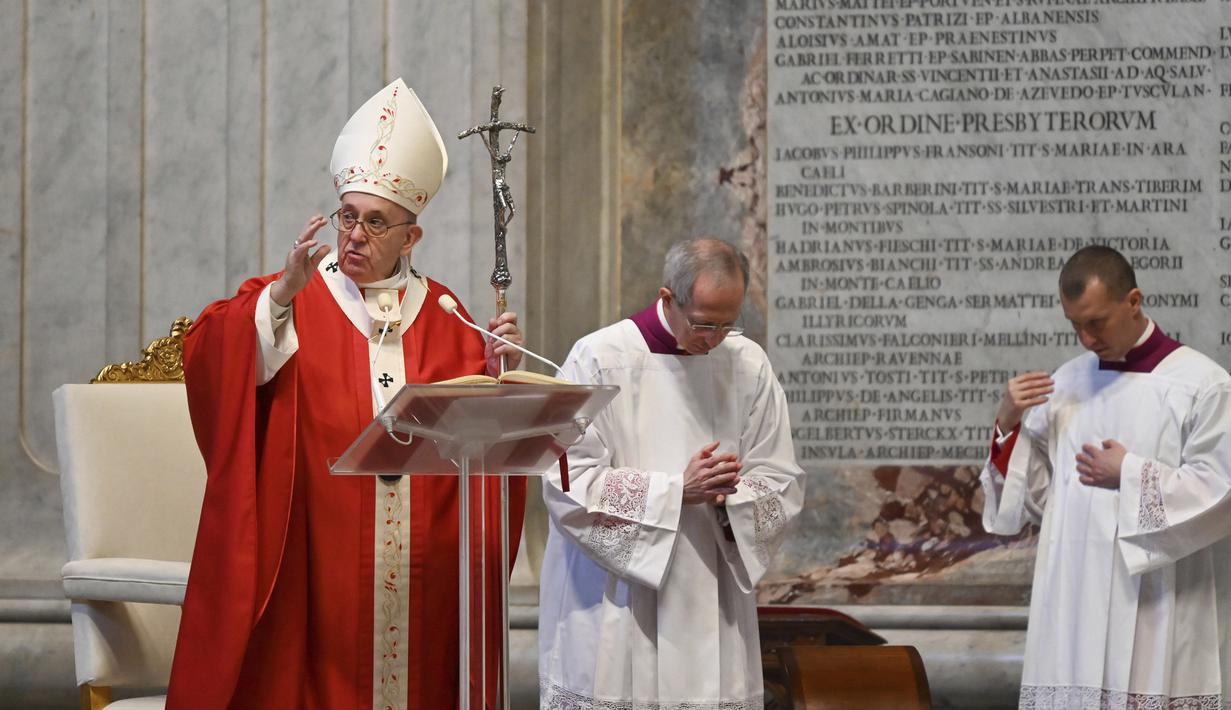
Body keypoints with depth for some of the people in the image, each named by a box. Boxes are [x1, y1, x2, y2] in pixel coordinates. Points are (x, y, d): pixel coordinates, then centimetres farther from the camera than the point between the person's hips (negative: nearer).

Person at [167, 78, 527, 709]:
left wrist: (499, 368, -10)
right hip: (312, 557, -3)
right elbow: (208, 358, -15)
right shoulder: (286, 299, 3)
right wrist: (284, 292, -27)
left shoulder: (438, 315, 13)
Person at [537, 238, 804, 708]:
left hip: (711, 607, 3)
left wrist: (728, 496, -14)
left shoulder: (748, 365, 4)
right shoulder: (599, 359, -6)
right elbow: (569, 482, -11)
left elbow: (781, 484, 7)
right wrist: (677, 490, -16)